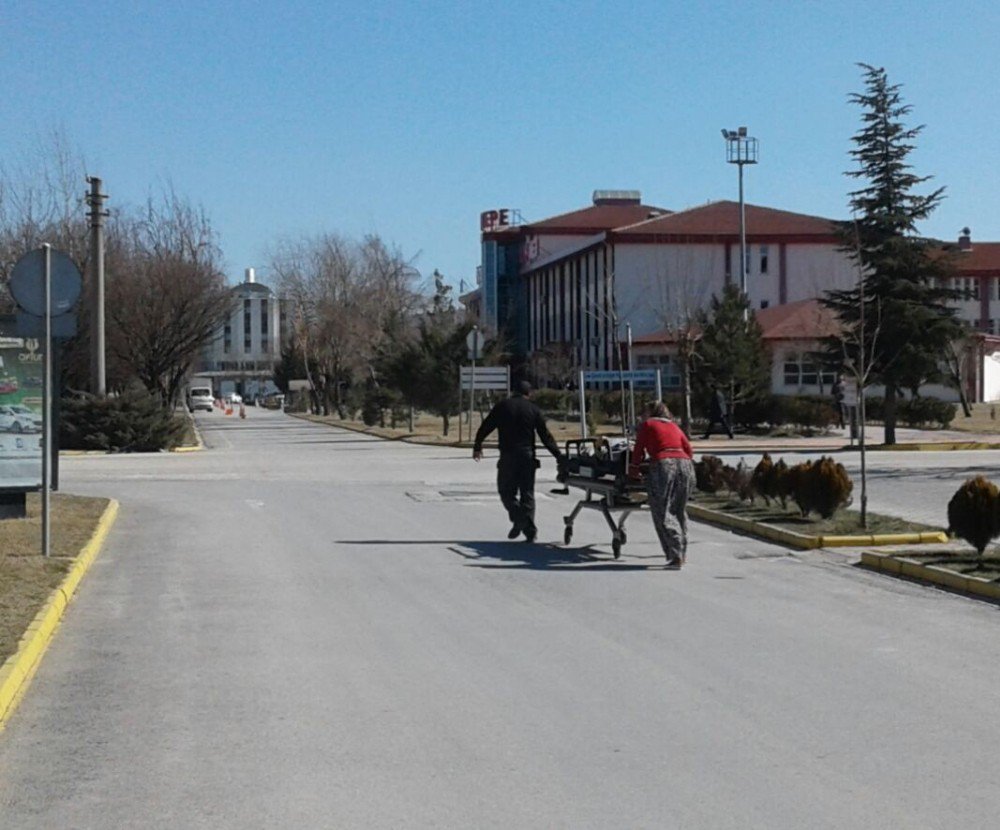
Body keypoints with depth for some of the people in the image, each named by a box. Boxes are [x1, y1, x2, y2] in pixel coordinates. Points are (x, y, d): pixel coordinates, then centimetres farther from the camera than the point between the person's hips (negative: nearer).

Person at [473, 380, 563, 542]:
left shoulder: (502, 407, 3)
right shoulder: (534, 410, 6)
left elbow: (485, 428, 5)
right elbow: (546, 436, 5)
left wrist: (477, 446, 19)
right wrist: (558, 456, 10)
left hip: (508, 456, -2)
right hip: (527, 456, 2)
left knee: (506, 490, 8)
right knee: (527, 493, 8)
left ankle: (519, 519, -15)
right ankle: (529, 531, 2)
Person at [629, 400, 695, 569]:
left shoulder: (648, 424, 14)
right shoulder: (674, 427, 26)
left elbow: (639, 450, 14)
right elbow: (688, 449, 22)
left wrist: (633, 471, 24)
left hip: (663, 466, -5)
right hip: (685, 466, 5)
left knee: (663, 513, -3)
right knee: (679, 511, 16)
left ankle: (675, 556, -14)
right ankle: (682, 553, 15)